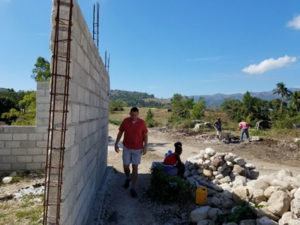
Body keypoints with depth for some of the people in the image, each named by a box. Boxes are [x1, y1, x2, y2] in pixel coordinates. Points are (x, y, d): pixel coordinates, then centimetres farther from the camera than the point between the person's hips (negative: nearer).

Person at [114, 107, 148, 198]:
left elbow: (145, 135, -2)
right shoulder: (125, 121, -7)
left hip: (137, 149, -1)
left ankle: (133, 189, 13)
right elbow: (120, 132, 4)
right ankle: (128, 178, 41)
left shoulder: (142, 122, -10)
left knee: (135, 168, 2)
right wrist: (116, 144, 2)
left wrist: (145, 146, -11)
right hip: (126, 148, 1)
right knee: (126, 167, 7)